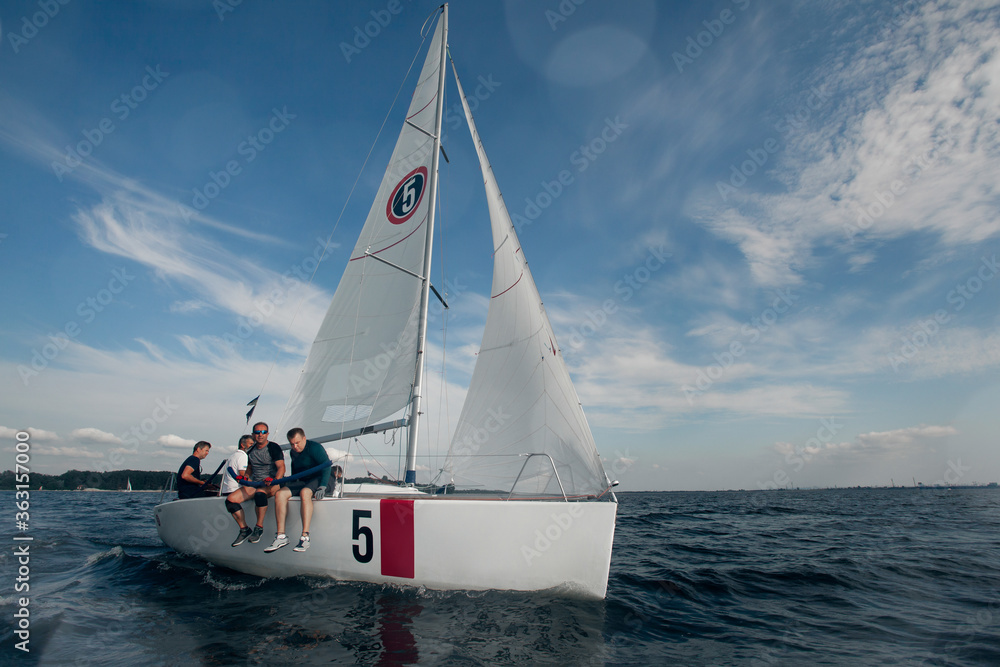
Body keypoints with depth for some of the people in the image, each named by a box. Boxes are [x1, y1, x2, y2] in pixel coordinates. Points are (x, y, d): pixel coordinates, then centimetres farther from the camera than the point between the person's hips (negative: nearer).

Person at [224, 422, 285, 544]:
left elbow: (281, 467, -15)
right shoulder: (250, 451, 13)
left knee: (259, 493, -38)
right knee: (230, 499, -11)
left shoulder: (274, 447, -6)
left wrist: (275, 480, -33)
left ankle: (259, 527, -23)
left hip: (271, 484, -6)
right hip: (255, 484, 7)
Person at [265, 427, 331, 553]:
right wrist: (291, 485, 13)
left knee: (304, 492, -38)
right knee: (280, 494, -17)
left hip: (317, 480, -7)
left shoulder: (314, 447, -11)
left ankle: (305, 537, -41)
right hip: (301, 482, 7)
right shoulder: (293, 453, 13)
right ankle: (281, 536, -17)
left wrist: (322, 486, -28)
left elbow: (326, 466, -19)